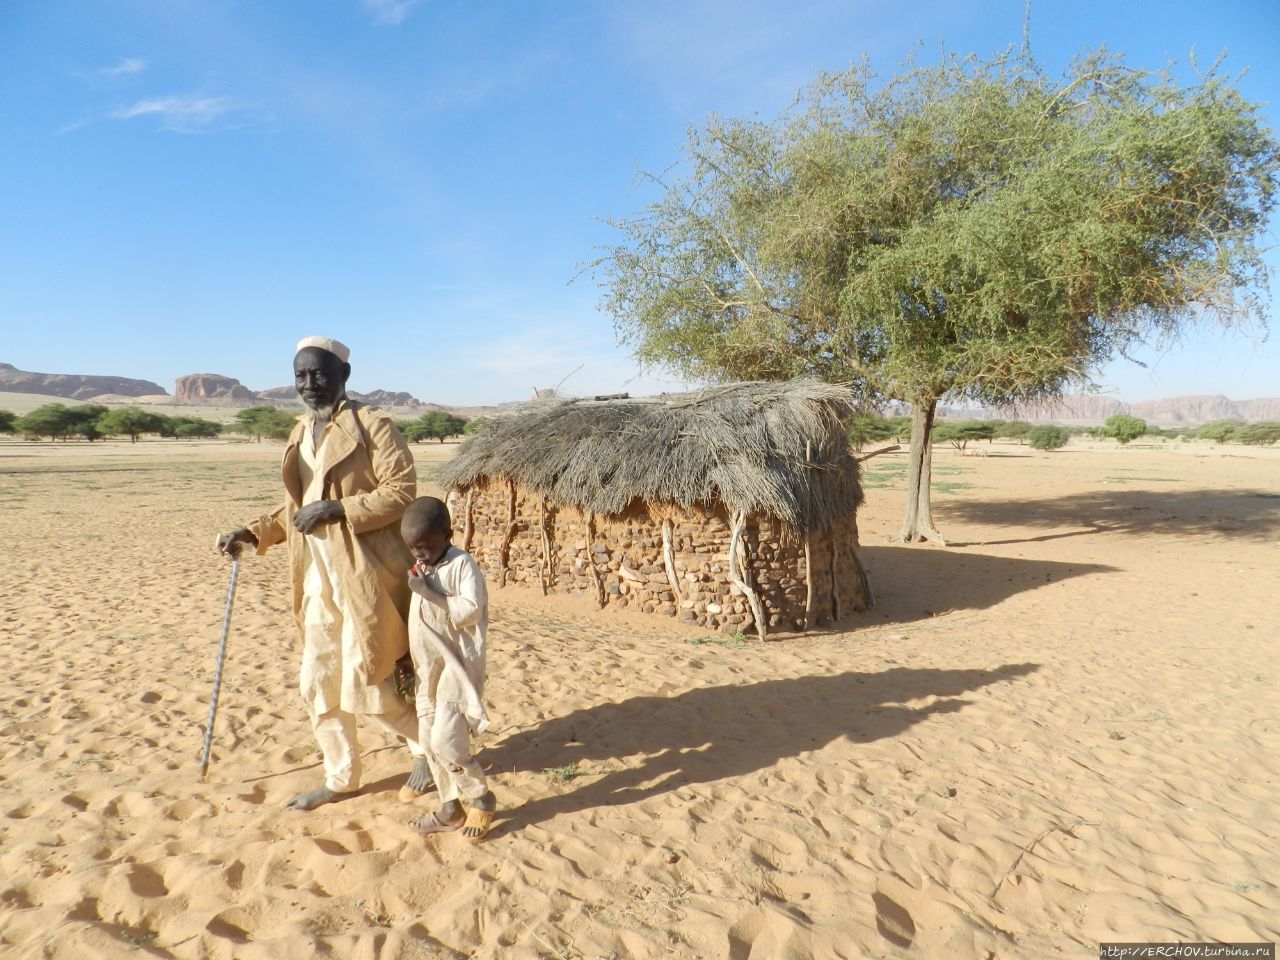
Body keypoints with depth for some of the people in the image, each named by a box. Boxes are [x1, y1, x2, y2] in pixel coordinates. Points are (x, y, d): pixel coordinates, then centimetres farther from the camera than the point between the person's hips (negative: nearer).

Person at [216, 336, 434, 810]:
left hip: (364, 574, -8)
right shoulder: (301, 433, 14)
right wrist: (252, 533, 8)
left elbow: (401, 491, -16)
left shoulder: (372, 425, -9)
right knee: (317, 684, 14)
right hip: (317, 579, 8)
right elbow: (296, 507, 21)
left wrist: (336, 510, -22)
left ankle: (426, 744, 26)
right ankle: (341, 778, 33)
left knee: (366, 684, -1)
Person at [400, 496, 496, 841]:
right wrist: (409, 662, 20)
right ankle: (451, 808, 26)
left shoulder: (462, 564, -14)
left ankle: (482, 799, 9)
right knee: (428, 740, 12)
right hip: (429, 668, 9)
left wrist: (430, 593, -25)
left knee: (445, 739, -12)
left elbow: (470, 611, -25)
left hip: (458, 666, -9)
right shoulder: (422, 570, 10)